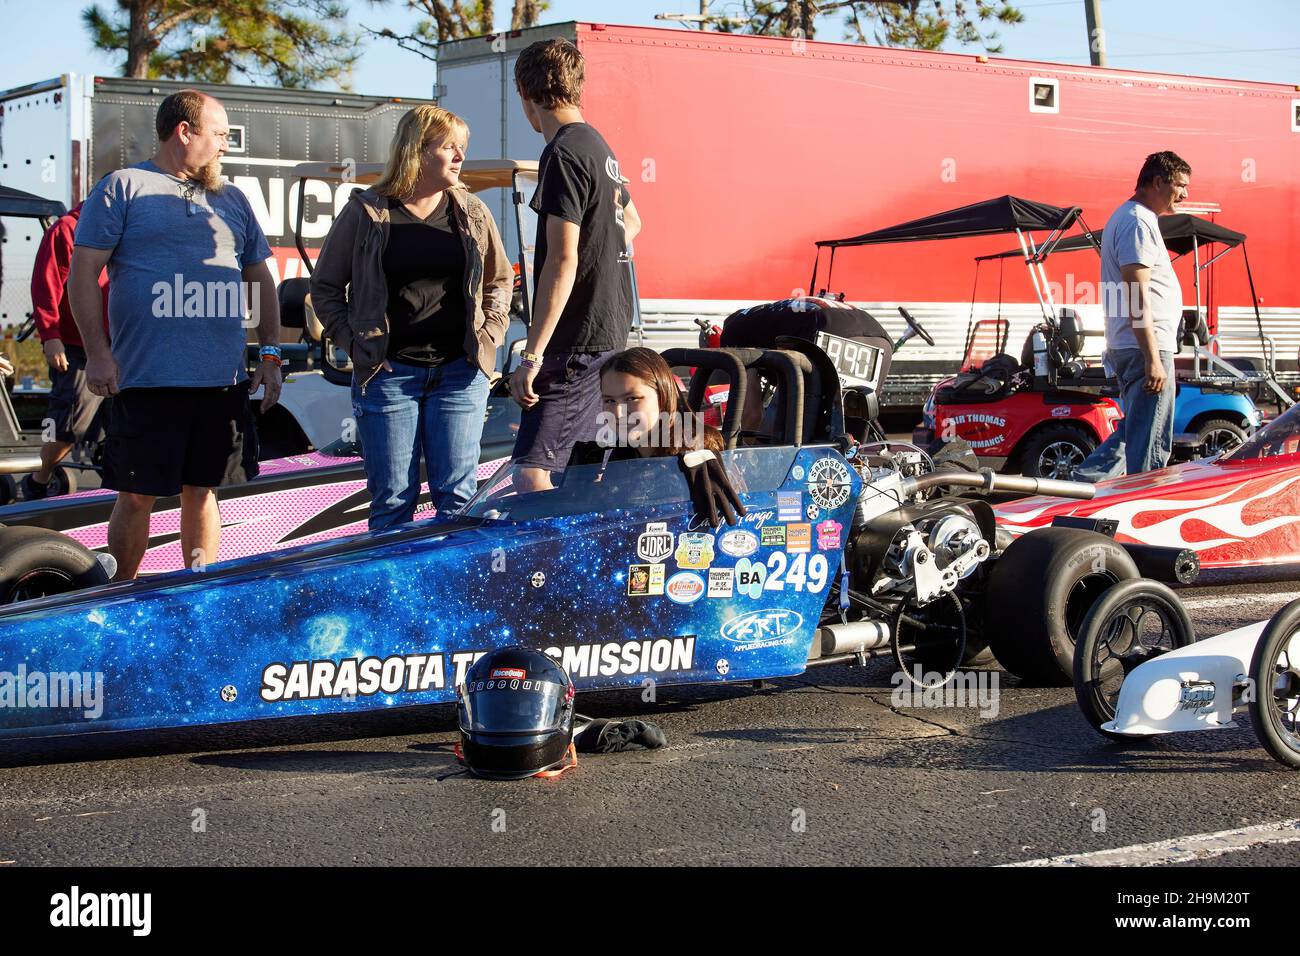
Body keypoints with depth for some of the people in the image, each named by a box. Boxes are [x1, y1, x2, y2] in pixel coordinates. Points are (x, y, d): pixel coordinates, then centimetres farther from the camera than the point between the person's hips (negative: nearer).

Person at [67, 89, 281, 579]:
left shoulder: (232, 199, 17)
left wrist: (270, 354, 12)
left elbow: (260, 279, 22)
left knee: (203, 492, 10)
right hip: (147, 379, -5)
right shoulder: (122, 188, 0)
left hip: (223, 380, 5)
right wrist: (97, 353, -11)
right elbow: (83, 273, -4)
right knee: (136, 496, -1)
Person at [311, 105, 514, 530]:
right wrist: (354, 342, -3)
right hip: (387, 373, -2)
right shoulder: (366, 212, 0)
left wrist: (489, 334, 7)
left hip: (459, 371, 2)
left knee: (457, 495, 1)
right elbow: (325, 285, 8)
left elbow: (500, 280, 21)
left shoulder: (472, 213, 9)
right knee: (392, 499, 0)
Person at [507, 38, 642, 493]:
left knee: (531, 474, -14)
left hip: (576, 341, -10)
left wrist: (531, 356, -23)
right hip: (610, 327, 10)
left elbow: (562, 260, -23)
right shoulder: (598, 144, 14)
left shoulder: (563, 154, -16)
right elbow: (631, 222, 32)